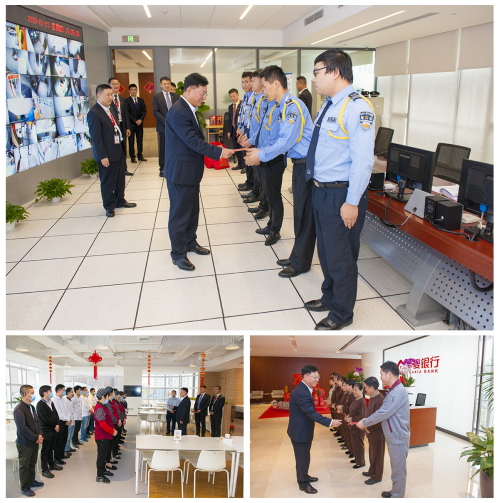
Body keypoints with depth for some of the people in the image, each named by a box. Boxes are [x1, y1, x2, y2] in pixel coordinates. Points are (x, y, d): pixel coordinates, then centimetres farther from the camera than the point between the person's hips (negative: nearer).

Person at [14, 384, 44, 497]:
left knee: (32, 463, 21)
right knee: (24, 466, 7)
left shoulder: (31, 407, 6)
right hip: (25, 444, -8)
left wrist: (39, 435, -2)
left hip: (34, 441, 8)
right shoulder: (19, 409, -22)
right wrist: (36, 438, -19)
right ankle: (24, 488, 20)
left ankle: (31, 481, 37)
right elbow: (22, 428, -24)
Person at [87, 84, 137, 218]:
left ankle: (120, 200, 35)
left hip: (119, 150, 8)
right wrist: (103, 156, -21)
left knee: (120, 178, 19)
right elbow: (96, 137, -19)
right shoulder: (94, 113, -17)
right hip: (107, 154, -8)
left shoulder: (111, 109, 10)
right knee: (108, 182, 6)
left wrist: (122, 143, 12)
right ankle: (109, 206, 21)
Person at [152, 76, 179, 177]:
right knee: (162, 149, 3)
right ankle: (162, 168, 12)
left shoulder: (175, 96, 11)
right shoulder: (156, 96, 2)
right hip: (163, 127, -2)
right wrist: (166, 121, -14)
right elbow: (155, 112, -5)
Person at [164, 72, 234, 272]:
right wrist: (219, 152, -22)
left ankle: (190, 242, 38)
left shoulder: (189, 109, 11)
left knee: (192, 210, 21)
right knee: (180, 213, 1)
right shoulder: (178, 112, -22)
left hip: (191, 171, 10)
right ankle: (177, 253, 14)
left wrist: (216, 151, 9)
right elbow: (193, 142, -25)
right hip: (180, 172, -10)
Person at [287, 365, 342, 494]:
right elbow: (311, 413, -30)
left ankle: (304, 476, 42)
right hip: (300, 431, -10)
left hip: (303, 429, 10)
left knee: (304, 456, 25)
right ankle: (303, 483, 23)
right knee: (302, 458, 7)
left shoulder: (304, 389, 3)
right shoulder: (301, 393, -30)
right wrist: (330, 422, -27)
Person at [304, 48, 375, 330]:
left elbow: (363, 159, -23)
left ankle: (342, 314, 25)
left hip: (342, 196, -9)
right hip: (322, 191, 9)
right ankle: (330, 298, 44)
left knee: (341, 257, 6)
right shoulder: (328, 106, 12)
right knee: (326, 251, 22)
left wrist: (352, 202, -23)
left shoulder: (357, 107, -18)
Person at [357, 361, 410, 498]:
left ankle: (397, 496, 16)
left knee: (399, 470, 4)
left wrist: (364, 423, -13)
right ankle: (395, 492, 36)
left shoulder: (398, 392, -25)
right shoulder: (393, 390, 10)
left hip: (398, 438, -10)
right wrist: (367, 422, 7)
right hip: (393, 436, 10)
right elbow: (383, 411, 15)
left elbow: (383, 413, -25)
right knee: (396, 467, 22)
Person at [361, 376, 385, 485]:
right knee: (372, 453, 23)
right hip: (371, 432, 9)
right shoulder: (372, 397, 4)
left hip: (377, 433, -9)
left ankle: (377, 477, 21)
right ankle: (372, 471, 39)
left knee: (377, 455, 7)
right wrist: (367, 428, 7)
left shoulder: (379, 400, -26)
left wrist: (369, 429, -16)